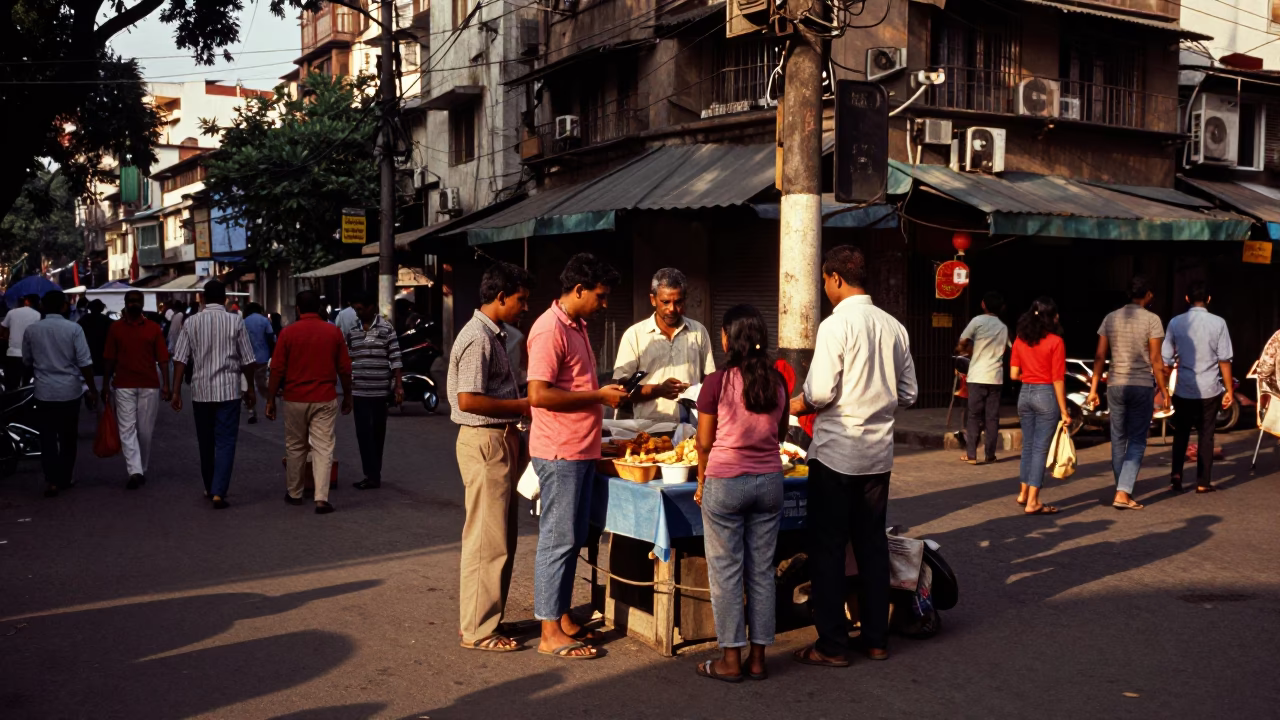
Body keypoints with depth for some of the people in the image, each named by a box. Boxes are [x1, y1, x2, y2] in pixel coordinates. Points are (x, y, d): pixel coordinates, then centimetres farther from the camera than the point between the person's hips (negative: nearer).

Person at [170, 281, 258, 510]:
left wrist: (176, 391, 2)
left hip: (201, 390, 3)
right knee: (225, 442, -2)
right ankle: (218, 492, -12)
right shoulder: (235, 322, -4)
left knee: (206, 441, 16)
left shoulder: (191, 323, 2)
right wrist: (250, 389, 10)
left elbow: (180, 359, -2)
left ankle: (209, 488, 29)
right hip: (228, 390, -3)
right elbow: (248, 360, -1)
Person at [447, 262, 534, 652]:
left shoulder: (494, 335, 15)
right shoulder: (477, 338, -17)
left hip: (502, 440, 10)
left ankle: (489, 617, 25)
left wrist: (521, 405, 8)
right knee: (488, 540, -4)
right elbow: (468, 400, -23)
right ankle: (478, 630, 4)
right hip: (485, 442, -10)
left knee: (500, 538, 16)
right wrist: (522, 406, -16)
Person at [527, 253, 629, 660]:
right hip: (560, 453, -10)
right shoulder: (550, 329, -16)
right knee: (558, 540, -3)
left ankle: (563, 618, 25)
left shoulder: (577, 327, 16)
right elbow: (539, 394, -23)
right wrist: (599, 396, -18)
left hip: (581, 451, 10)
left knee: (572, 539, 15)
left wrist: (607, 393, 9)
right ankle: (550, 633, 4)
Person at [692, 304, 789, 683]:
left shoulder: (717, 383, -12)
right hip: (769, 481, 4)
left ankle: (731, 659, 10)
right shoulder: (777, 382, 1)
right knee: (762, 570, 10)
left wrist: (702, 480, 10)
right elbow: (780, 434, 11)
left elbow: (704, 442, -5)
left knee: (726, 571, 5)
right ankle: (758, 657, 17)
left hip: (725, 483, -4)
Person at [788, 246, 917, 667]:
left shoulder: (836, 325, -14)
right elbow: (907, 394, 9)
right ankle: (876, 639, 21)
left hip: (836, 453, -6)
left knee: (827, 550, 3)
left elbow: (820, 392, -18)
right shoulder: (894, 327, 5)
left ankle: (832, 645, 8)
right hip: (879, 453, 6)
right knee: (873, 546, 14)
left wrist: (795, 405, 1)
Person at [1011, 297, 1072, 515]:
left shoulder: (1020, 341, 4)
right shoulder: (1055, 342, -10)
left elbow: (1014, 374, 4)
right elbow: (1057, 380, -12)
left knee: (1028, 445, 18)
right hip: (1046, 394, -5)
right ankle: (1032, 502, 0)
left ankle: (1024, 493, 28)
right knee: (1040, 448, -1)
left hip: (1025, 394, 5)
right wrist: (1064, 411, -7)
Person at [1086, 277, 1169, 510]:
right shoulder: (1152, 320, -6)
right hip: (1142, 386, -3)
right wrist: (1163, 391, 0)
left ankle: (1122, 490, 20)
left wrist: (1093, 389, 7)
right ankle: (1123, 492, -9)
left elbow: (1100, 357, 3)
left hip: (1116, 385, 4)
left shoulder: (1111, 318, 5)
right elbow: (1155, 360, -8)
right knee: (1137, 441, 1)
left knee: (1118, 440, 13)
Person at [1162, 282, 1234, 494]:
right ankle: (1203, 482, 10)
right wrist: (1229, 390, 2)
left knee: (1181, 433, 14)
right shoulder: (1218, 323, -6)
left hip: (1183, 390, 1)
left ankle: (1176, 474, -1)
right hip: (1209, 390, -1)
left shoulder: (1175, 323, -3)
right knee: (1206, 435, 9)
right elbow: (1224, 360, -6)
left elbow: (1165, 359, -1)